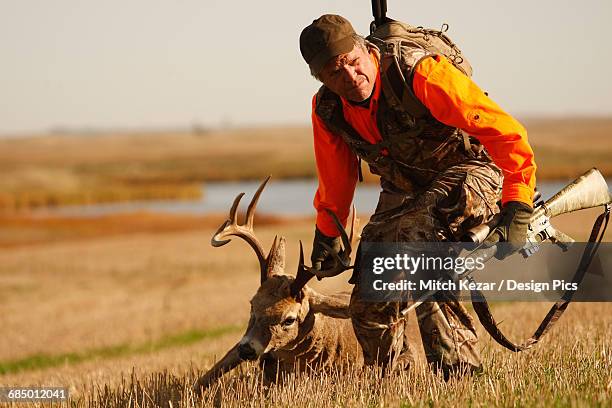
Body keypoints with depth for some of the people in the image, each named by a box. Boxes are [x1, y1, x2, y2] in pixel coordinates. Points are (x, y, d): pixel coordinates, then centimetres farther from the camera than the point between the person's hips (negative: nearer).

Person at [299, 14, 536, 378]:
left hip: (468, 172, -6)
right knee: (368, 305, -4)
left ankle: (459, 369, -30)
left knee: (416, 228, -37)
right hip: (403, 192, 6)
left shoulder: (419, 73, -30)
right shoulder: (327, 109, -11)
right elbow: (336, 179, 11)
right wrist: (327, 235, 22)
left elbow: (504, 130, -33)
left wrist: (517, 209, -41)